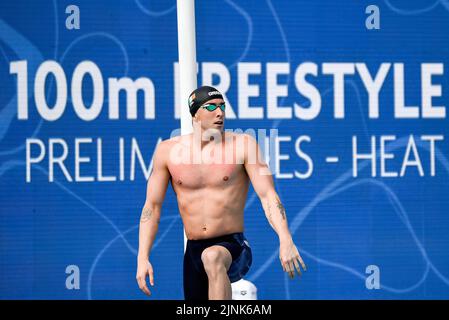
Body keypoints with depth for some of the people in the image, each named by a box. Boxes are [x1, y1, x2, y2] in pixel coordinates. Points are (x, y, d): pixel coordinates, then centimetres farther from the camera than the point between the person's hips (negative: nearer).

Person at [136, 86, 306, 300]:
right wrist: (142, 258, -5)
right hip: (193, 253, 4)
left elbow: (268, 195, -10)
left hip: (233, 249, -4)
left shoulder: (243, 145, -3)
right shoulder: (168, 150, 3)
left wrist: (285, 240, -26)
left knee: (212, 258, -38)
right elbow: (152, 206, 6)